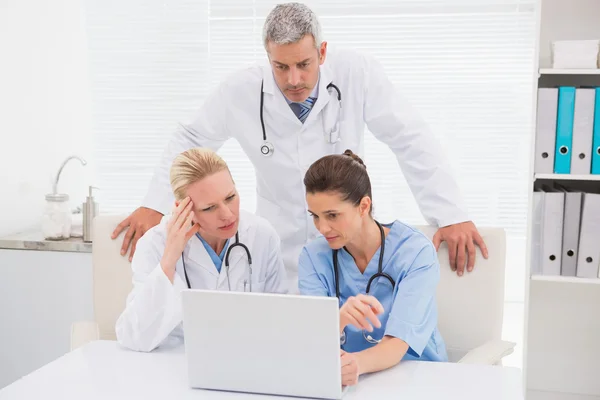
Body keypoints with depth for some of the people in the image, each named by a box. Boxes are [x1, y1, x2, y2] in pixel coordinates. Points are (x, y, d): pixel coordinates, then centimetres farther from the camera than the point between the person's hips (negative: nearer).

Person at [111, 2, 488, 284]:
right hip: (280, 256, 1)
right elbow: (190, 140, 3)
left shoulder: (358, 74, -16)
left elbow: (412, 141, -12)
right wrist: (155, 206, -4)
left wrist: (452, 215, -17)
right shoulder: (242, 90, -12)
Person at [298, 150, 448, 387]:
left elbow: (396, 346, -22)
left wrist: (356, 363, -43)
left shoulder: (415, 252, -13)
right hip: (347, 380, 2)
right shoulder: (314, 256, -4)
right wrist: (339, 319, -36)